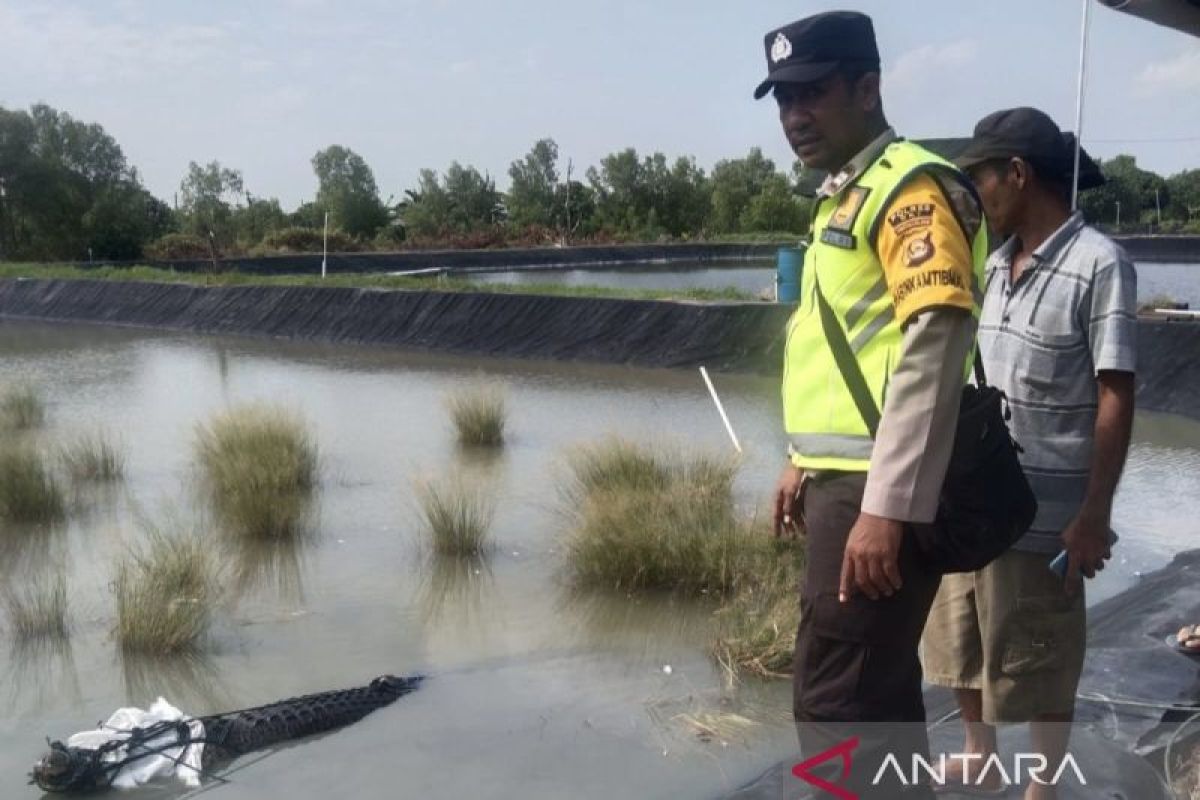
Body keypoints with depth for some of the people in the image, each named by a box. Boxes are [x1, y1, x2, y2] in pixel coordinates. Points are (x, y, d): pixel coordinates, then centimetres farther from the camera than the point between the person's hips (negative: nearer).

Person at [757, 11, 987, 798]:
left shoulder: (912, 185, -12)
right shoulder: (846, 197, 18)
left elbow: (934, 349, -22)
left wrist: (886, 506, -25)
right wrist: (805, 462, 25)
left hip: (881, 489, -10)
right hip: (849, 478, 10)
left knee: (836, 699, -6)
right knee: (877, 687, 19)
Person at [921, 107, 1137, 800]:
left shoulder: (1099, 265, -13)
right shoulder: (998, 263, 9)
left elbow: (1116, 398, -13)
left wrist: (1095, 515, -15)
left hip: (1042, 510, -8)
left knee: (1039, 663, 7)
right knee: (961, 642, 21)